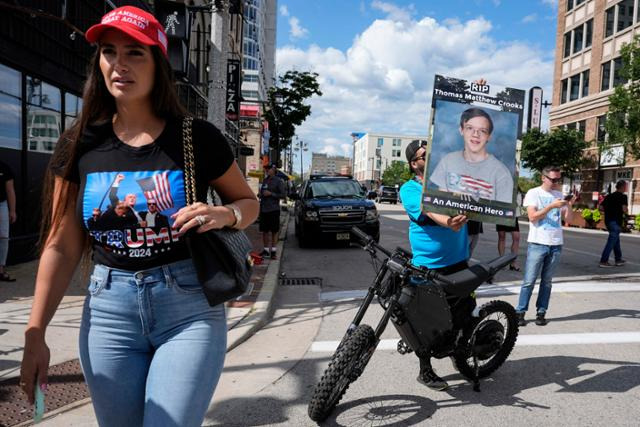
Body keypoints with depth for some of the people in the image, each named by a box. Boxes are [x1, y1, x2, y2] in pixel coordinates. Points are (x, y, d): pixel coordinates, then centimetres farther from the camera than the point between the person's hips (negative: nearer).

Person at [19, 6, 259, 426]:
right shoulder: (80, 144, 2)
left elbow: (249, 203, 8)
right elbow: (62, 248, 5)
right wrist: (34, 334, 3)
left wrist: (224, 214, -15)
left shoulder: (199, 138, -5)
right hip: (108, 310, 3)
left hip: (190, 308, -2)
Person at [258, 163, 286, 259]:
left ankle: (273, 250, 8)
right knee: (264, 231, 8)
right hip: (263, 209, 6)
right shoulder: (264, 180, 14)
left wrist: (271, 194, -16)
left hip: (273, 209, -6)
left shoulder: (278, 181, -4)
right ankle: (266, 250, 18)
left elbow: (283, 194, -11)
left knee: (274, 231, 1)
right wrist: (260, 194, 9)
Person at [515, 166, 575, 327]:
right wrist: (552, 206, -18)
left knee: (547, 281, 8)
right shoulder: (533, 193, -1)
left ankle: (541, 312, 14)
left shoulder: (559, 195, 12)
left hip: (556, 244, 4)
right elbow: (532, 217, -11)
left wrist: (569, 205, -7)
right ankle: (520, 312, 4)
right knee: (529, 281, -3)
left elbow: (568, 219, 11)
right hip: (538, 243, -4)